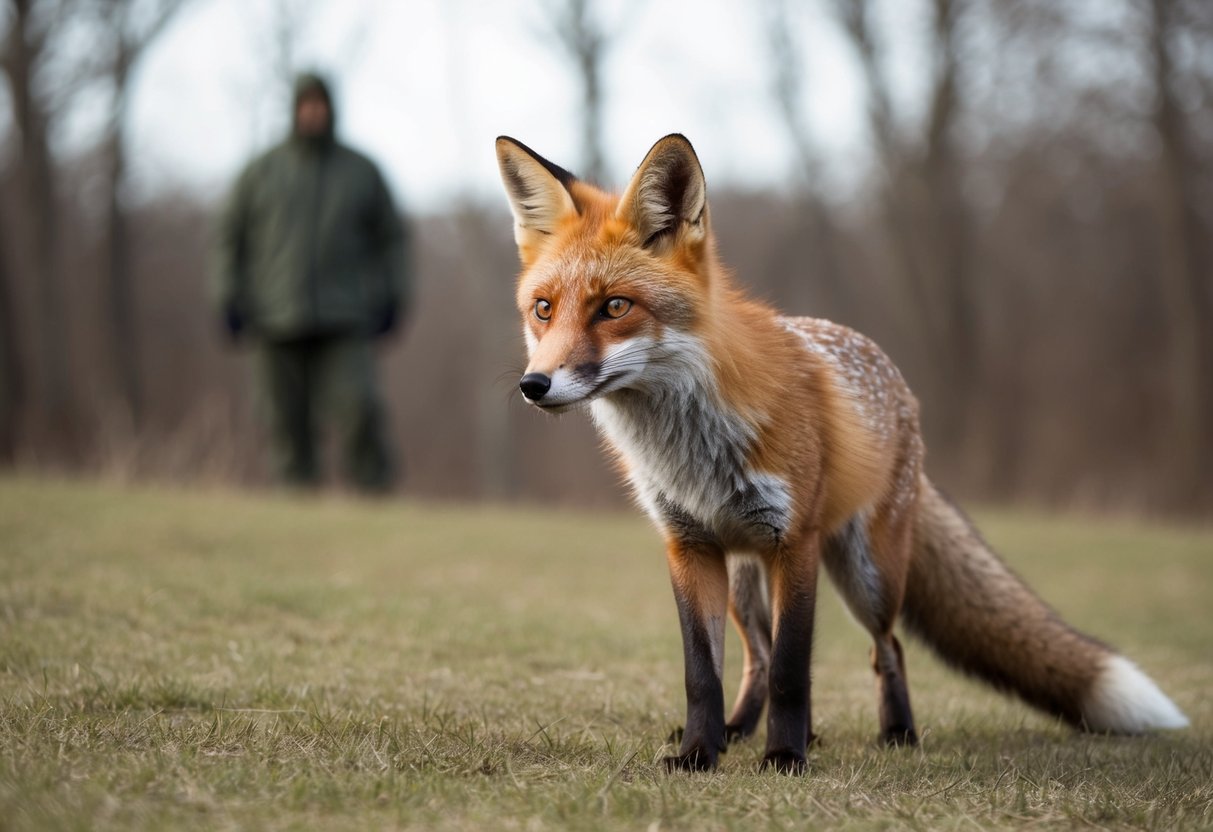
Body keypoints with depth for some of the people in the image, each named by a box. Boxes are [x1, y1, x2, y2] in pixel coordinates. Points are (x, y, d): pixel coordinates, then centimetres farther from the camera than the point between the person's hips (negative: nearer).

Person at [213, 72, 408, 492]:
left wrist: (392, 299, 1)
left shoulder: (362, 172, 7)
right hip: (278, 325, 1)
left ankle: (377, 496, -8)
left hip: (344, 322, -1)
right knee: (290, 422, -1)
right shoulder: (261, 172, 6)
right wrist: (229, 300, 0)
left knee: (357, 407, -18)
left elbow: (390, 238, 12)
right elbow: (231, 237, 10)